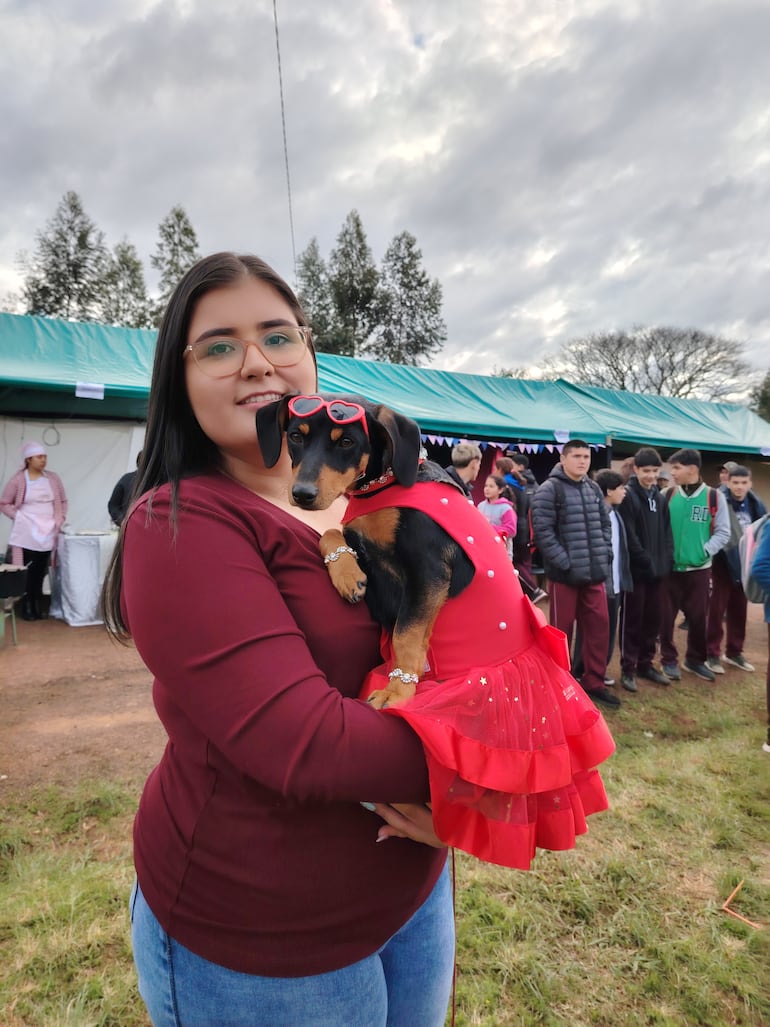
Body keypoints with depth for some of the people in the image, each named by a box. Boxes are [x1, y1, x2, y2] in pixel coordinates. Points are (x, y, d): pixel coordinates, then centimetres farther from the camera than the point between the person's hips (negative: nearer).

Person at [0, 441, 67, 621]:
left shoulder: (53, 478, 6)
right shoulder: (18, 479, -5)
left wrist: (60, 519, 5)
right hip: (27, 534, -3)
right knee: (28, 573, -3)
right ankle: (27, 609, 6)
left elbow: (63, 501, 16)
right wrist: (19, 517, -8)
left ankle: (38, 607, 16)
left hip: (47, 533, 3)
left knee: (40, 572, 8)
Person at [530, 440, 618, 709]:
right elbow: (542, 531, -16)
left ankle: (594, 682, 27)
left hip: (595, 572, 6)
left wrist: (604, 555, 5)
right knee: (562, 630, 6)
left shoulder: (594, 489, 11)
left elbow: (605, 524, 18)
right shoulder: (549, 489, -9)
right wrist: (565, 562, -17)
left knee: (600, 626, 11)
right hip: (565, 573, -6)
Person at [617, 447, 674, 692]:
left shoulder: (659, 497, 13)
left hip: (657, 569, 6)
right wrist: (646, 561, -15)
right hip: (636, 569, -6)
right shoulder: (628, 496, -9)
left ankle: (646, 664, 25)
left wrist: (666, 560, 0)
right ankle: (628, 668, 11)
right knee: (632, 620, 1)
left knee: (652, 620, 13)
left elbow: (666, 532, 13)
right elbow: (629, 536, -15)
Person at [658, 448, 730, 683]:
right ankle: (669, 659, 21)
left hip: (699, 569, 0)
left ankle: (695, 659, 28)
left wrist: (705, 551, -13)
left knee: (699, 617, 9)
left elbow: (723, 532, 0)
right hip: (669, 568, 1)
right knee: (666, 616, 4)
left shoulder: (714, 497, -2)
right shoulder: (667, 495, 1)